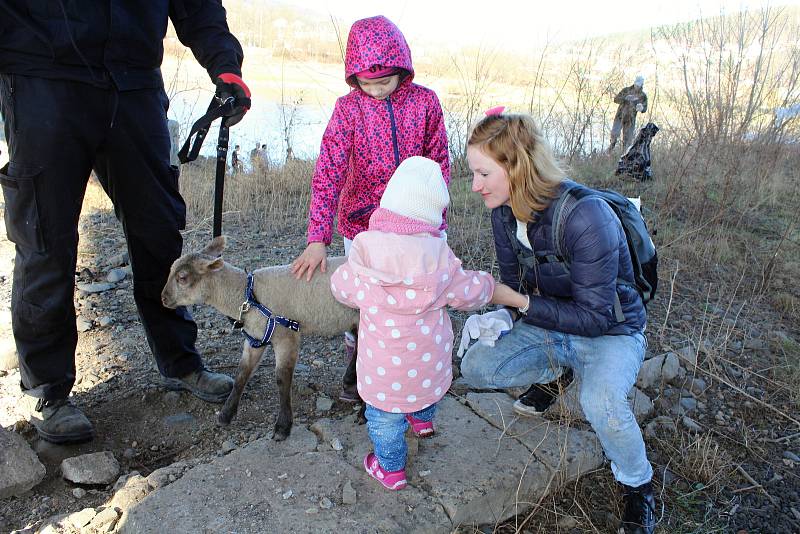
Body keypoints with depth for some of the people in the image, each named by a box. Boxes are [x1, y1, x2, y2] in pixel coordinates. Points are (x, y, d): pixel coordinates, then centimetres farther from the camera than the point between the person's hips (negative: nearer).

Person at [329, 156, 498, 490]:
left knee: (384, 416, 19)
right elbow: (468, 293, -4)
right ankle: (423, 419, 61)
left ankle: (390, 469, 35)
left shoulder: (363, 253, -17)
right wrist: (488, 284, 18)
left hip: (384, 365, -2)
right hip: (429, 360, 3)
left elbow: (341, 288, 0)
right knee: (426, 386, 36)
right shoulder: (439, 256, -16)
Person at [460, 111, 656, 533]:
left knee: (600, 403, -35)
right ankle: (554, 370, 17)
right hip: (550, 326, 6)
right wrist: (499, 318, -19)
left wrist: (523, 304, -31)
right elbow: (513, 284, 1)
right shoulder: (504, 213, -10)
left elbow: (595, 317, -28)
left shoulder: (585, 218, -32)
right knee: (474, 367, -11)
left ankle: (638, 485, -1)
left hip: (610, 332, -6)